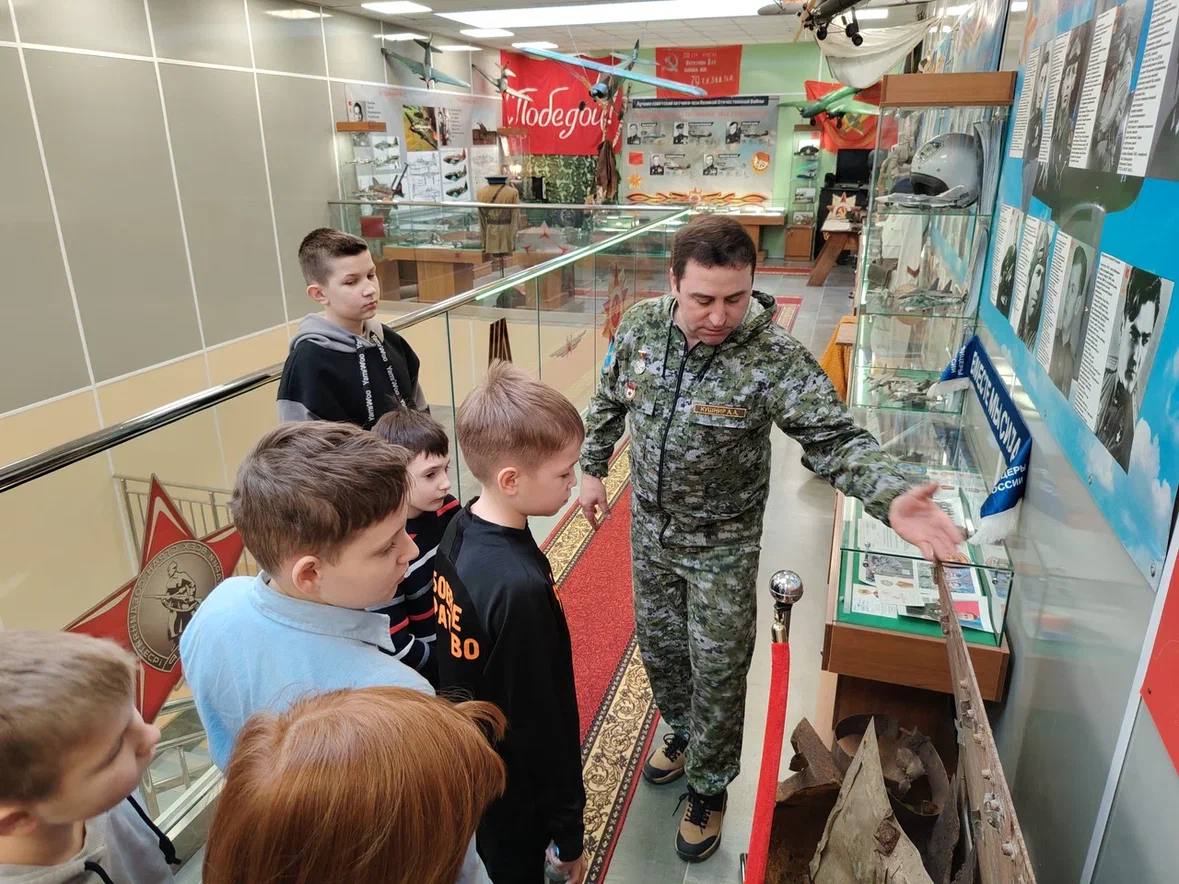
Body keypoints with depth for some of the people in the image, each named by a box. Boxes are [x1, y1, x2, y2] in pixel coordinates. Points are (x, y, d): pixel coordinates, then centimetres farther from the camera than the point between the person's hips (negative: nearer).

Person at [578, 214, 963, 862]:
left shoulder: (774, 357, -25)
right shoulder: (641, 327, -12)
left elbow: (836, 439, -28)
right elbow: (610, 403, 5)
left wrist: (891, 499, -45)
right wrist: (593, 469, 13)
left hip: (723, 543, -4)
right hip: (651, 526, 4)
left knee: (718, 668, 10)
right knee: (658, 643, 23)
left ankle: (707, 787, 37)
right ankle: (683, 732, 53)